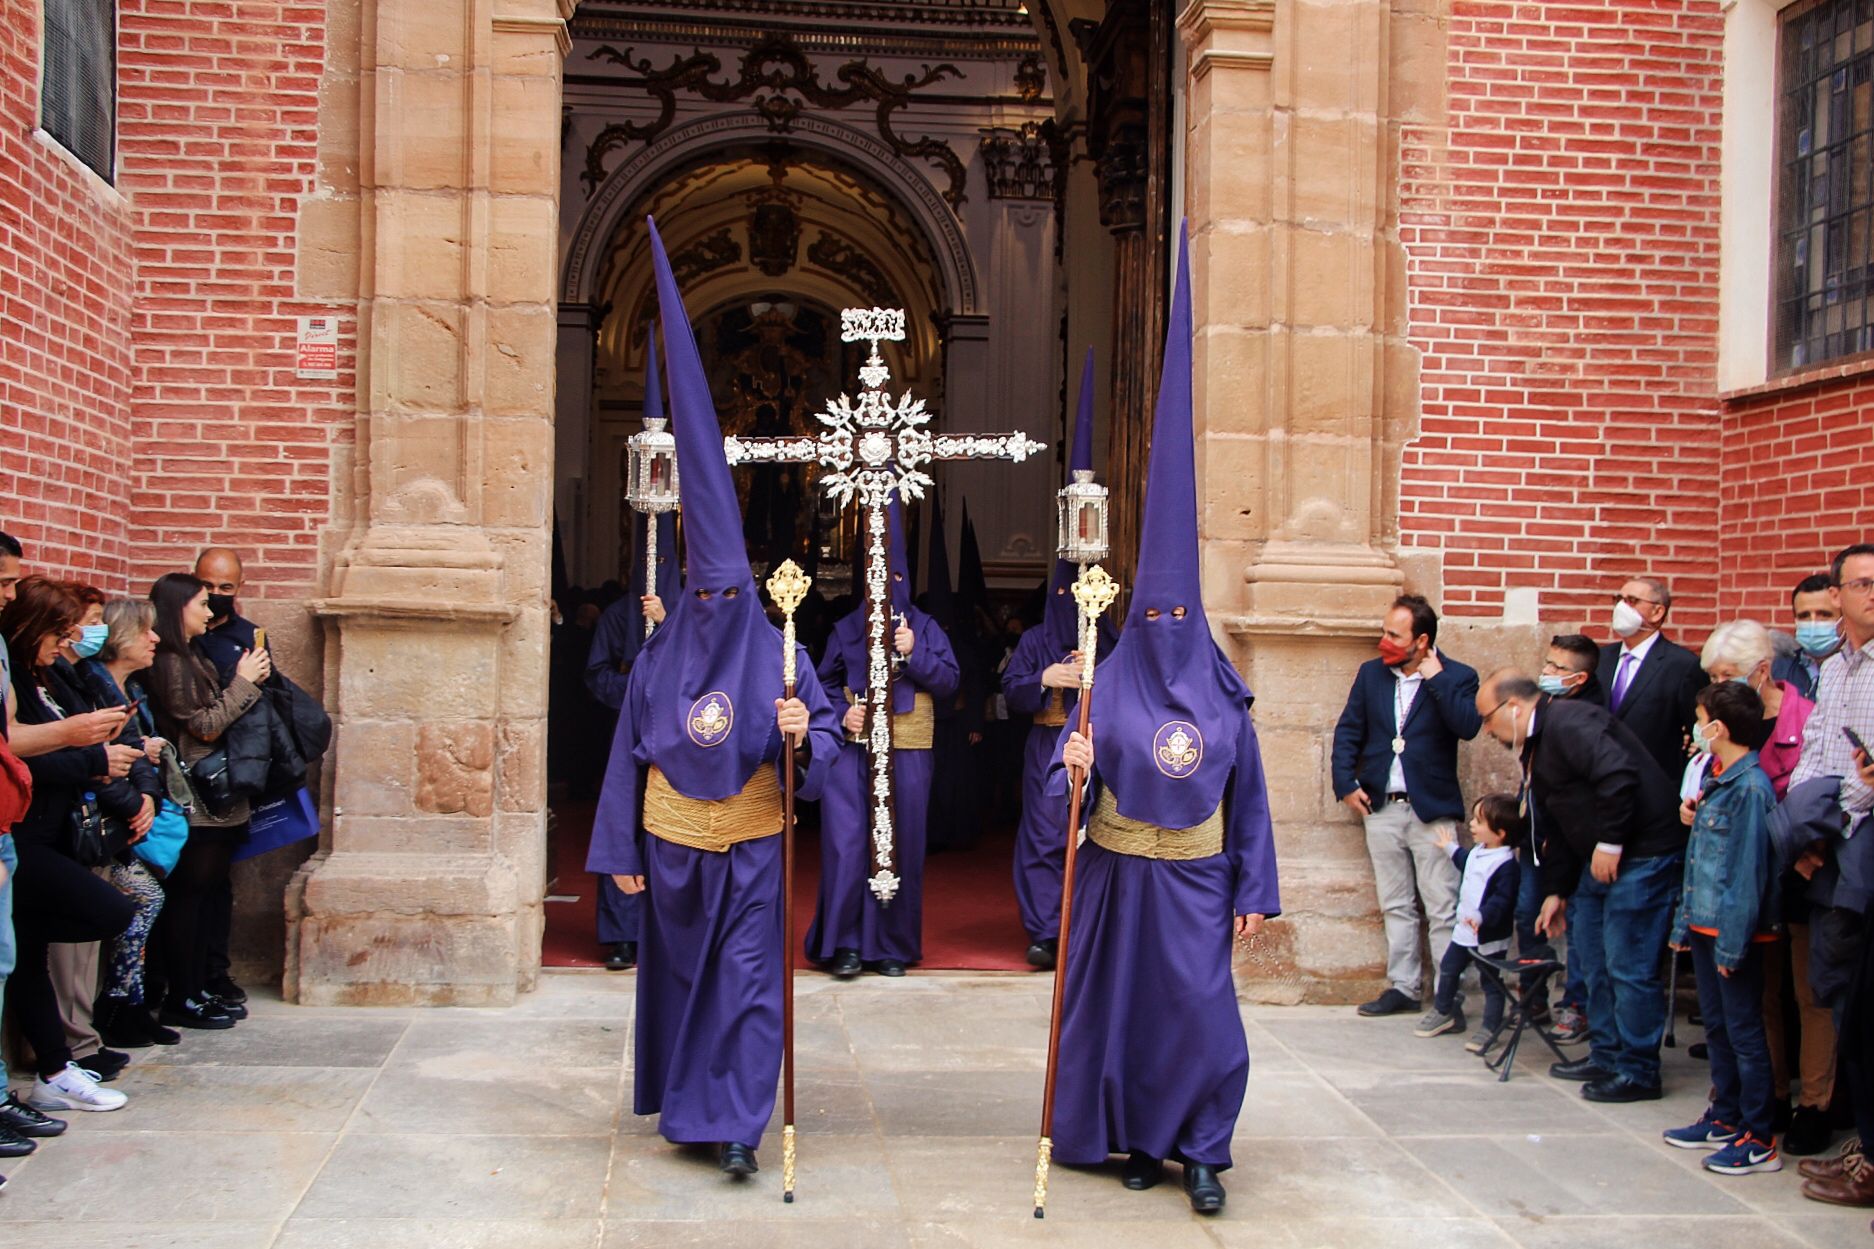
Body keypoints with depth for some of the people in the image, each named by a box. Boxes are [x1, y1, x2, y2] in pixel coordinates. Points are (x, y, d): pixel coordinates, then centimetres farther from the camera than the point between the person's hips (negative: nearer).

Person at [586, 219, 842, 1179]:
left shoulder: (780, 657, -5)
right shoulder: (657, 661, 0)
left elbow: (827, 735, -2)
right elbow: (628, 755, 3)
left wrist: (805, 732, -27)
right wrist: (620, 850, 3)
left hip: (751, 845, -2)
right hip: (673, 844, 2)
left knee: (748, 984, -4)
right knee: (677, 978, 14)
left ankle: (737, 1123, 1)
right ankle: (683, 1106, 31)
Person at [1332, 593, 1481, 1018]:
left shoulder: (1456, 677, -5)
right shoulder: (1371, 673, 7)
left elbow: (1467, 727, -22)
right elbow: (1348, 731, 9)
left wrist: (1436, 678, -20)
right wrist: (1346, 784, 0)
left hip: (1432, 808, -5)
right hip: (1381, 808, 5)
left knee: (1443, 910, -3)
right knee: (1396, 907, 12)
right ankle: (1402, 987, 20)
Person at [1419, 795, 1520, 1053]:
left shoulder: (1506, 864, -23)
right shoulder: (1477, 853, 6)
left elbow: (1502, 899, -29)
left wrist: (1482, 916, -40)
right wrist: (1452, 849, 44)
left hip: (1490, 936, -9)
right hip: (1464, 930, 9)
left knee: (1491, 983, 2)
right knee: (1447, 970, 19)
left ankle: (1490, 1028, 10)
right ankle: (1444, 1013, 36)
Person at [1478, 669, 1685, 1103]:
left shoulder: (1569, 723, -16)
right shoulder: (1535, 745, 17)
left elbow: (1618, 776, -30)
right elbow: (1557, 829, 22)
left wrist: (1610, 843, -23)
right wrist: (1555, 892, 21)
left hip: (1643, 852, -11)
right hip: (1602, 856, 11)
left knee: (1628, 965, -6)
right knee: (1594, 957, 15)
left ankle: (1637, 1073, 3)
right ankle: (1606, 1057, 26)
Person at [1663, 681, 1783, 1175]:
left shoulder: (1750, 788, -19)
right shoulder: (1717, 781, 10)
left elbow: (1749, 871, -20)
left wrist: (1733, 942, -19)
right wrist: (1685, 923, 15)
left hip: (1733, 930, -9)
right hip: (1706, 925, 9)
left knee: (1744, 1033, -1)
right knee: (1717, 1026, 17)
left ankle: (1760, 1139, 6)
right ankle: (1725, 1119, 28)